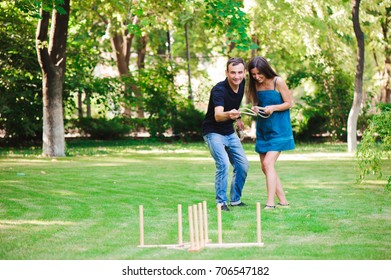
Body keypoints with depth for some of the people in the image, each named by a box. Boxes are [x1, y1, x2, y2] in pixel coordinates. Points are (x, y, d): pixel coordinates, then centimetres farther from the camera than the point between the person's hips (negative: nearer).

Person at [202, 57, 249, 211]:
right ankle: (221, 202, -11)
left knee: (243, 165, 5)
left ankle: (235, 199, 20)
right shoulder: (219, 90, -27)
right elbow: (218, 116, -42)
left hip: (230, 132, 7)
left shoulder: (242, 84, -5)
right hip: (213, 132, -7)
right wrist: (229, 115, -62)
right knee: (223, 163, -22)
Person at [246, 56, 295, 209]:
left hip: (278, 129, -7)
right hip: (262, 129, 7)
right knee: (265, 167, 6)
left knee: (268, 163, -18)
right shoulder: (255, 85, 3)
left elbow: (289, 103, -7)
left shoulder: (278, 82, -13)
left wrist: (273, 108, -22)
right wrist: (255, 108, -10)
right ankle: (283, 201, 14)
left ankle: (270, 202, -20)